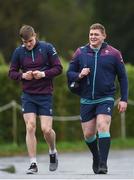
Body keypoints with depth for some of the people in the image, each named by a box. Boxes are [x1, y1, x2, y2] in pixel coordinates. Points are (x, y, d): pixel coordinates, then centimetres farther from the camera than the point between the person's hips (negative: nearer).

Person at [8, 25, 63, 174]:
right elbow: (11, 72, 8)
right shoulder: (18, 52, 2)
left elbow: (58, 68, -1)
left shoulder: (47, 48, -4)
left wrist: (44, 74, -17)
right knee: (30, 127, -8)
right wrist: (22, 75, -13)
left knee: (46, 129, -6)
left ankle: (53, 152, 25)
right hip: (28, 96, 2)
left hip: (45, 95, -2)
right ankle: (33, 164, -2)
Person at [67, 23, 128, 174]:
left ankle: (103, 164, -18)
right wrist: (79, 75, -13)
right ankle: (96, 157, 33)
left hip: (105, 98, -3)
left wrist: (123, 99, 1)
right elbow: (69, 73, 10)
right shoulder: (80, 53, 3)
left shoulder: (113, 53, -1)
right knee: (88, 134, 6)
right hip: (86, 100, 3)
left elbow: (122, 77, 5)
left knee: (103, 127, -19)